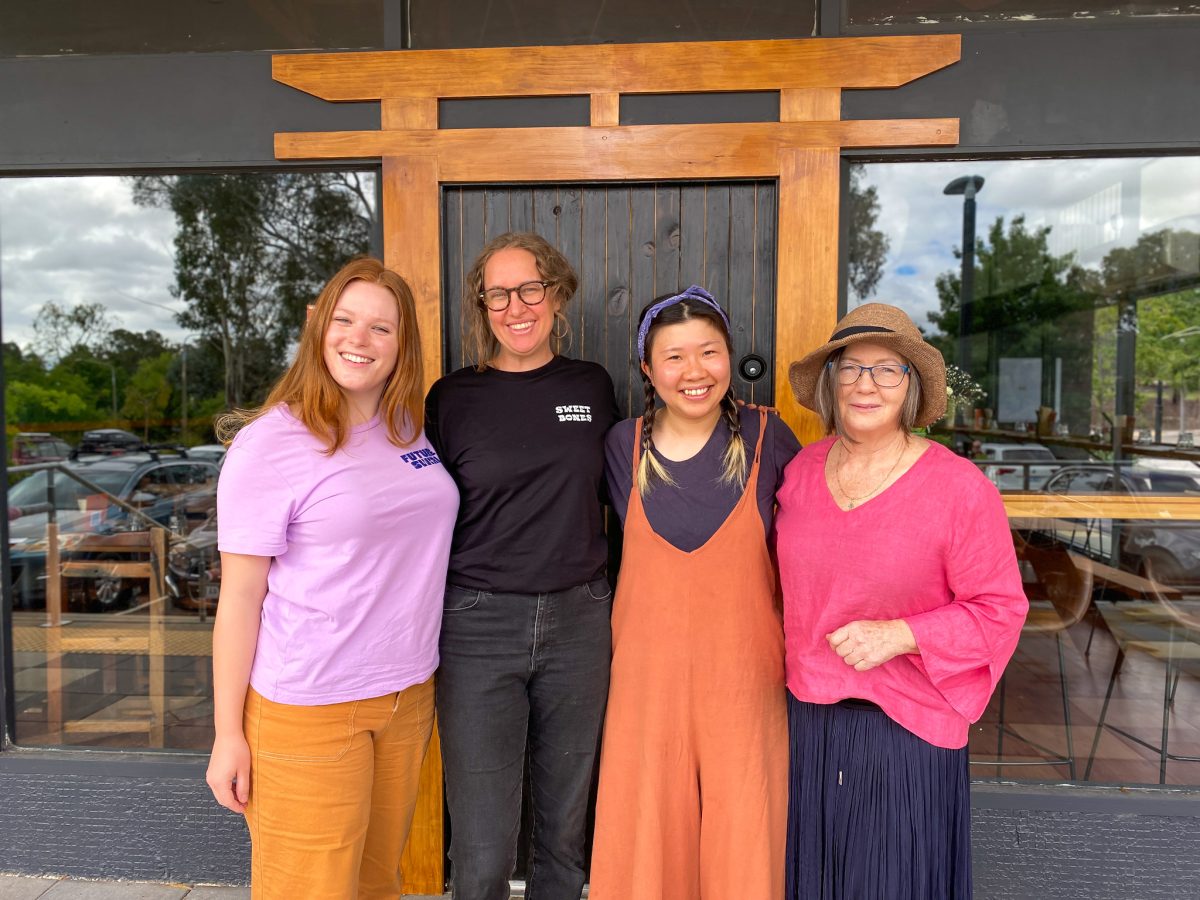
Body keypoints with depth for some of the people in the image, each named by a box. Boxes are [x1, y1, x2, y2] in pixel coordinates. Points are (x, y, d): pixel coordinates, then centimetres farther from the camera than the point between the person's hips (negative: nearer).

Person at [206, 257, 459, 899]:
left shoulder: (412, 430, 4)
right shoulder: (269, 444, -12)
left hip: (408, 695, 5)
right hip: (306, 712, -5)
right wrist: (228, 734, -6)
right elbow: (239, 596, -9)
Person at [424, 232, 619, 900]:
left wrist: (620, 607, 11)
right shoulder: (452, 398, -1)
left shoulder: (593, 386, 5)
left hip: (578, 620, 2)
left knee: (565, 830, 16)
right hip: (480, 625, -2)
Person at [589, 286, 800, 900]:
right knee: (648, 834, 12)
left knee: (744, 842, 10)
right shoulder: (624, 446, -1)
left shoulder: (765, 438, -6)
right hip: (649, 673, 1)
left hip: (746, 672, -1)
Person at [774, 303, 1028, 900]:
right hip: (805, 713, 4)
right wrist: (792, 663, 7)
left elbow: (999, 609, -9)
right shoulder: (800, 469, 0)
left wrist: (899, 635, -20)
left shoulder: (959, 486, -13)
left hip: (906, 722, -4)